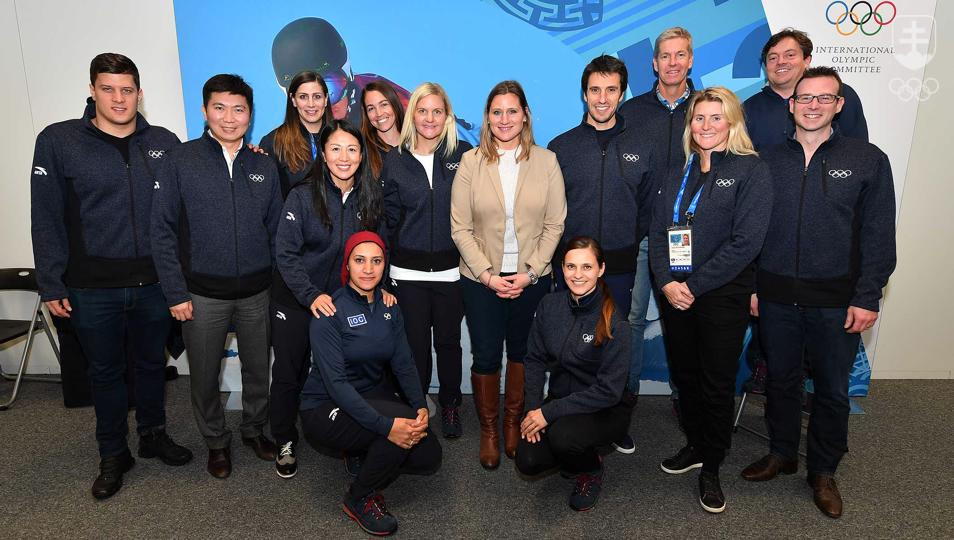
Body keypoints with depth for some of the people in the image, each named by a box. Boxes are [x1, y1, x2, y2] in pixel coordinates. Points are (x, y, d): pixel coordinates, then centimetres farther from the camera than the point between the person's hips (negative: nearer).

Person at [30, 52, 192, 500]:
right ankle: (113, 455, 30)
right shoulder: (58, 141, -4)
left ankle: (153, 435, 36)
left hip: (154, 284, 2)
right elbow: (47, 219, -4)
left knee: (152, 362, 16)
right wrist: (51, 285, -5)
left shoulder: (165, 143, 1)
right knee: (105, 372, 13)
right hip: (92, 289, -1)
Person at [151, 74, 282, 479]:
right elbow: (163, 231, -5)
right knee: (205, 375, 12)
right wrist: (176, 293, -8)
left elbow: (275, 229, 8)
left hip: (257, 292, 2)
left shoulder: (264, 165, 4)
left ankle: (254, 428, 38)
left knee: (258, 368, 15)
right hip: (203, 293, -2)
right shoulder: (180, 161, -5)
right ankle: (216, 441, 34)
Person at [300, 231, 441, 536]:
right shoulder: (330, 313, -18)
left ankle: (367, 456, 18)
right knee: (404, 421, -29)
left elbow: (404, 364, 0)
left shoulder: (389, 308, 2)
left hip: (374, 396, 6)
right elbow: (336, 383, -25)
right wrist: (386, 425, -34)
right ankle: (358, 500, -4)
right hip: (326, 409, -6)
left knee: (428, 457, -12)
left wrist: (421, 406, -19)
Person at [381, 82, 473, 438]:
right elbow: (390, 217, 6)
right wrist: (393, 261, 2)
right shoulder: (395, 161, 3)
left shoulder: (463, 155, 0)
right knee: (415, 344, 8)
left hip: (451, 268, 0)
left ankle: (450, 405, 32)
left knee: (448, 341, 11)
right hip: (409, 271, 1)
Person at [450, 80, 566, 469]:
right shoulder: (471, 163, -3)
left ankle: (513, 422, 34)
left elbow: (554, 225, -1)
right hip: (481, 279, -1)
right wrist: (487, 274, -11)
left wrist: (529, 272, -9)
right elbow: (460, 228, -4)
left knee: (521, 351, 13)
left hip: (532, 278, 1)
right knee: (485, 356, 5)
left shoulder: (546, 161, 0)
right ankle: (488, 430, 26)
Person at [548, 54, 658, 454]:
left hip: (621, 265, 0)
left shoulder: (643, 144, 5)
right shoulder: (561, 147, 4)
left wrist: (633, 243, 1)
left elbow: (649, 204, 7)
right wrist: (559, 252, 0)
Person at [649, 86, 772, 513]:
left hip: (722, 296, -5)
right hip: (675, 294, 5)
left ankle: (711, 469, 22)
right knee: (684, 374, 14)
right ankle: (695, 446, 35)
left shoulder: (751, 171, -6)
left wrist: (694, 286, -16)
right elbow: (658, 232, 7)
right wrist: (666, 282, -9)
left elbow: (746, 241, -15)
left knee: (717, 382, 6)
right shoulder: (679, 174, 12)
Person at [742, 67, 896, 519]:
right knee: (781, 379, 14)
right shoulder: (769, 161, 5)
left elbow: (878, 235, -2)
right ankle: (781, 454, 34)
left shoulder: (868, 160, -1)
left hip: (835, 300, -1)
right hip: (776, 296, 2)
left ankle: (823, 472, 28)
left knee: (832, 388, 10)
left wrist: (867, 297, -8)